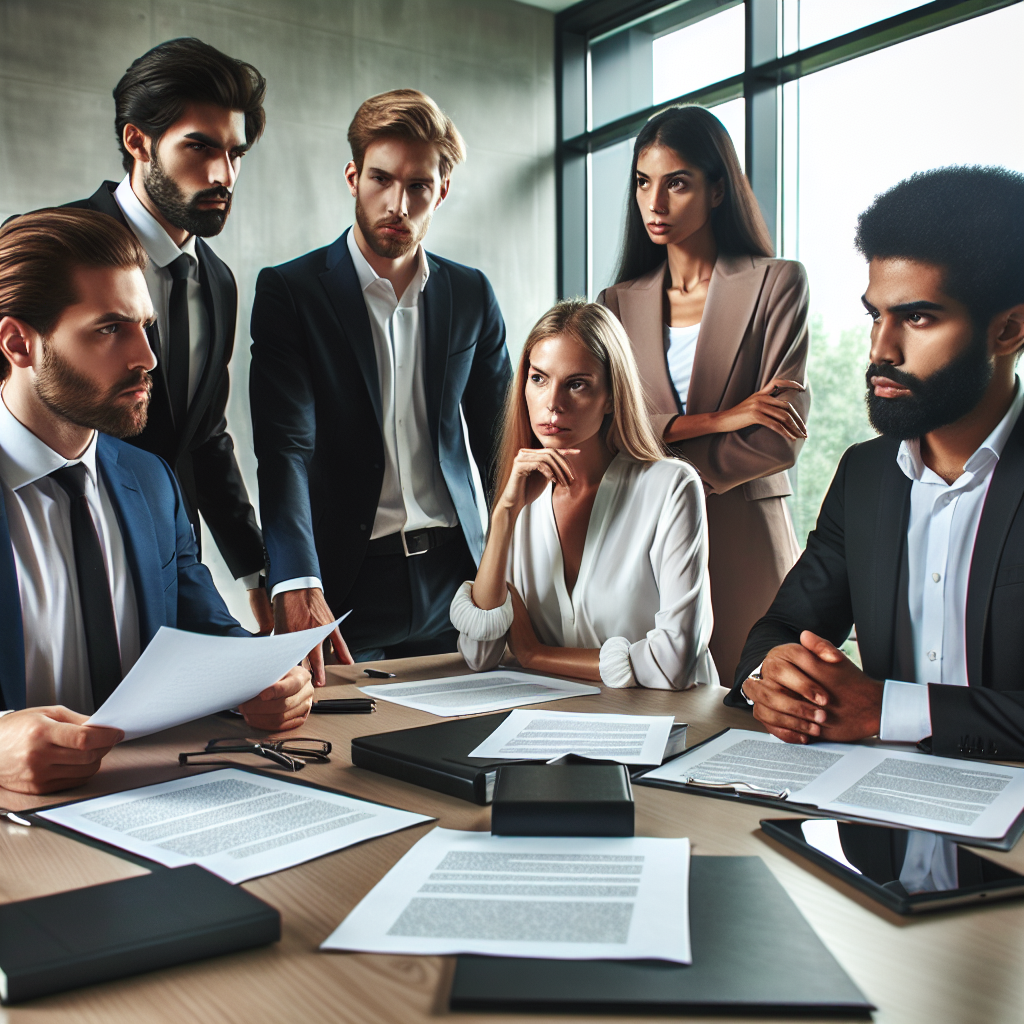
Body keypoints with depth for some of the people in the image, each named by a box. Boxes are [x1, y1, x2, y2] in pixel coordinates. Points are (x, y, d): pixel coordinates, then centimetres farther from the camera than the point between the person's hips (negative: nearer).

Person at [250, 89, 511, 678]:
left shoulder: (472, 296, 8)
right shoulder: (289, 291, -3)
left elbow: (498, 441, 12)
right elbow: (285, 447, -14)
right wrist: (299, 588, -28)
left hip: (452, 580, 3)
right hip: (342, 582, -3)